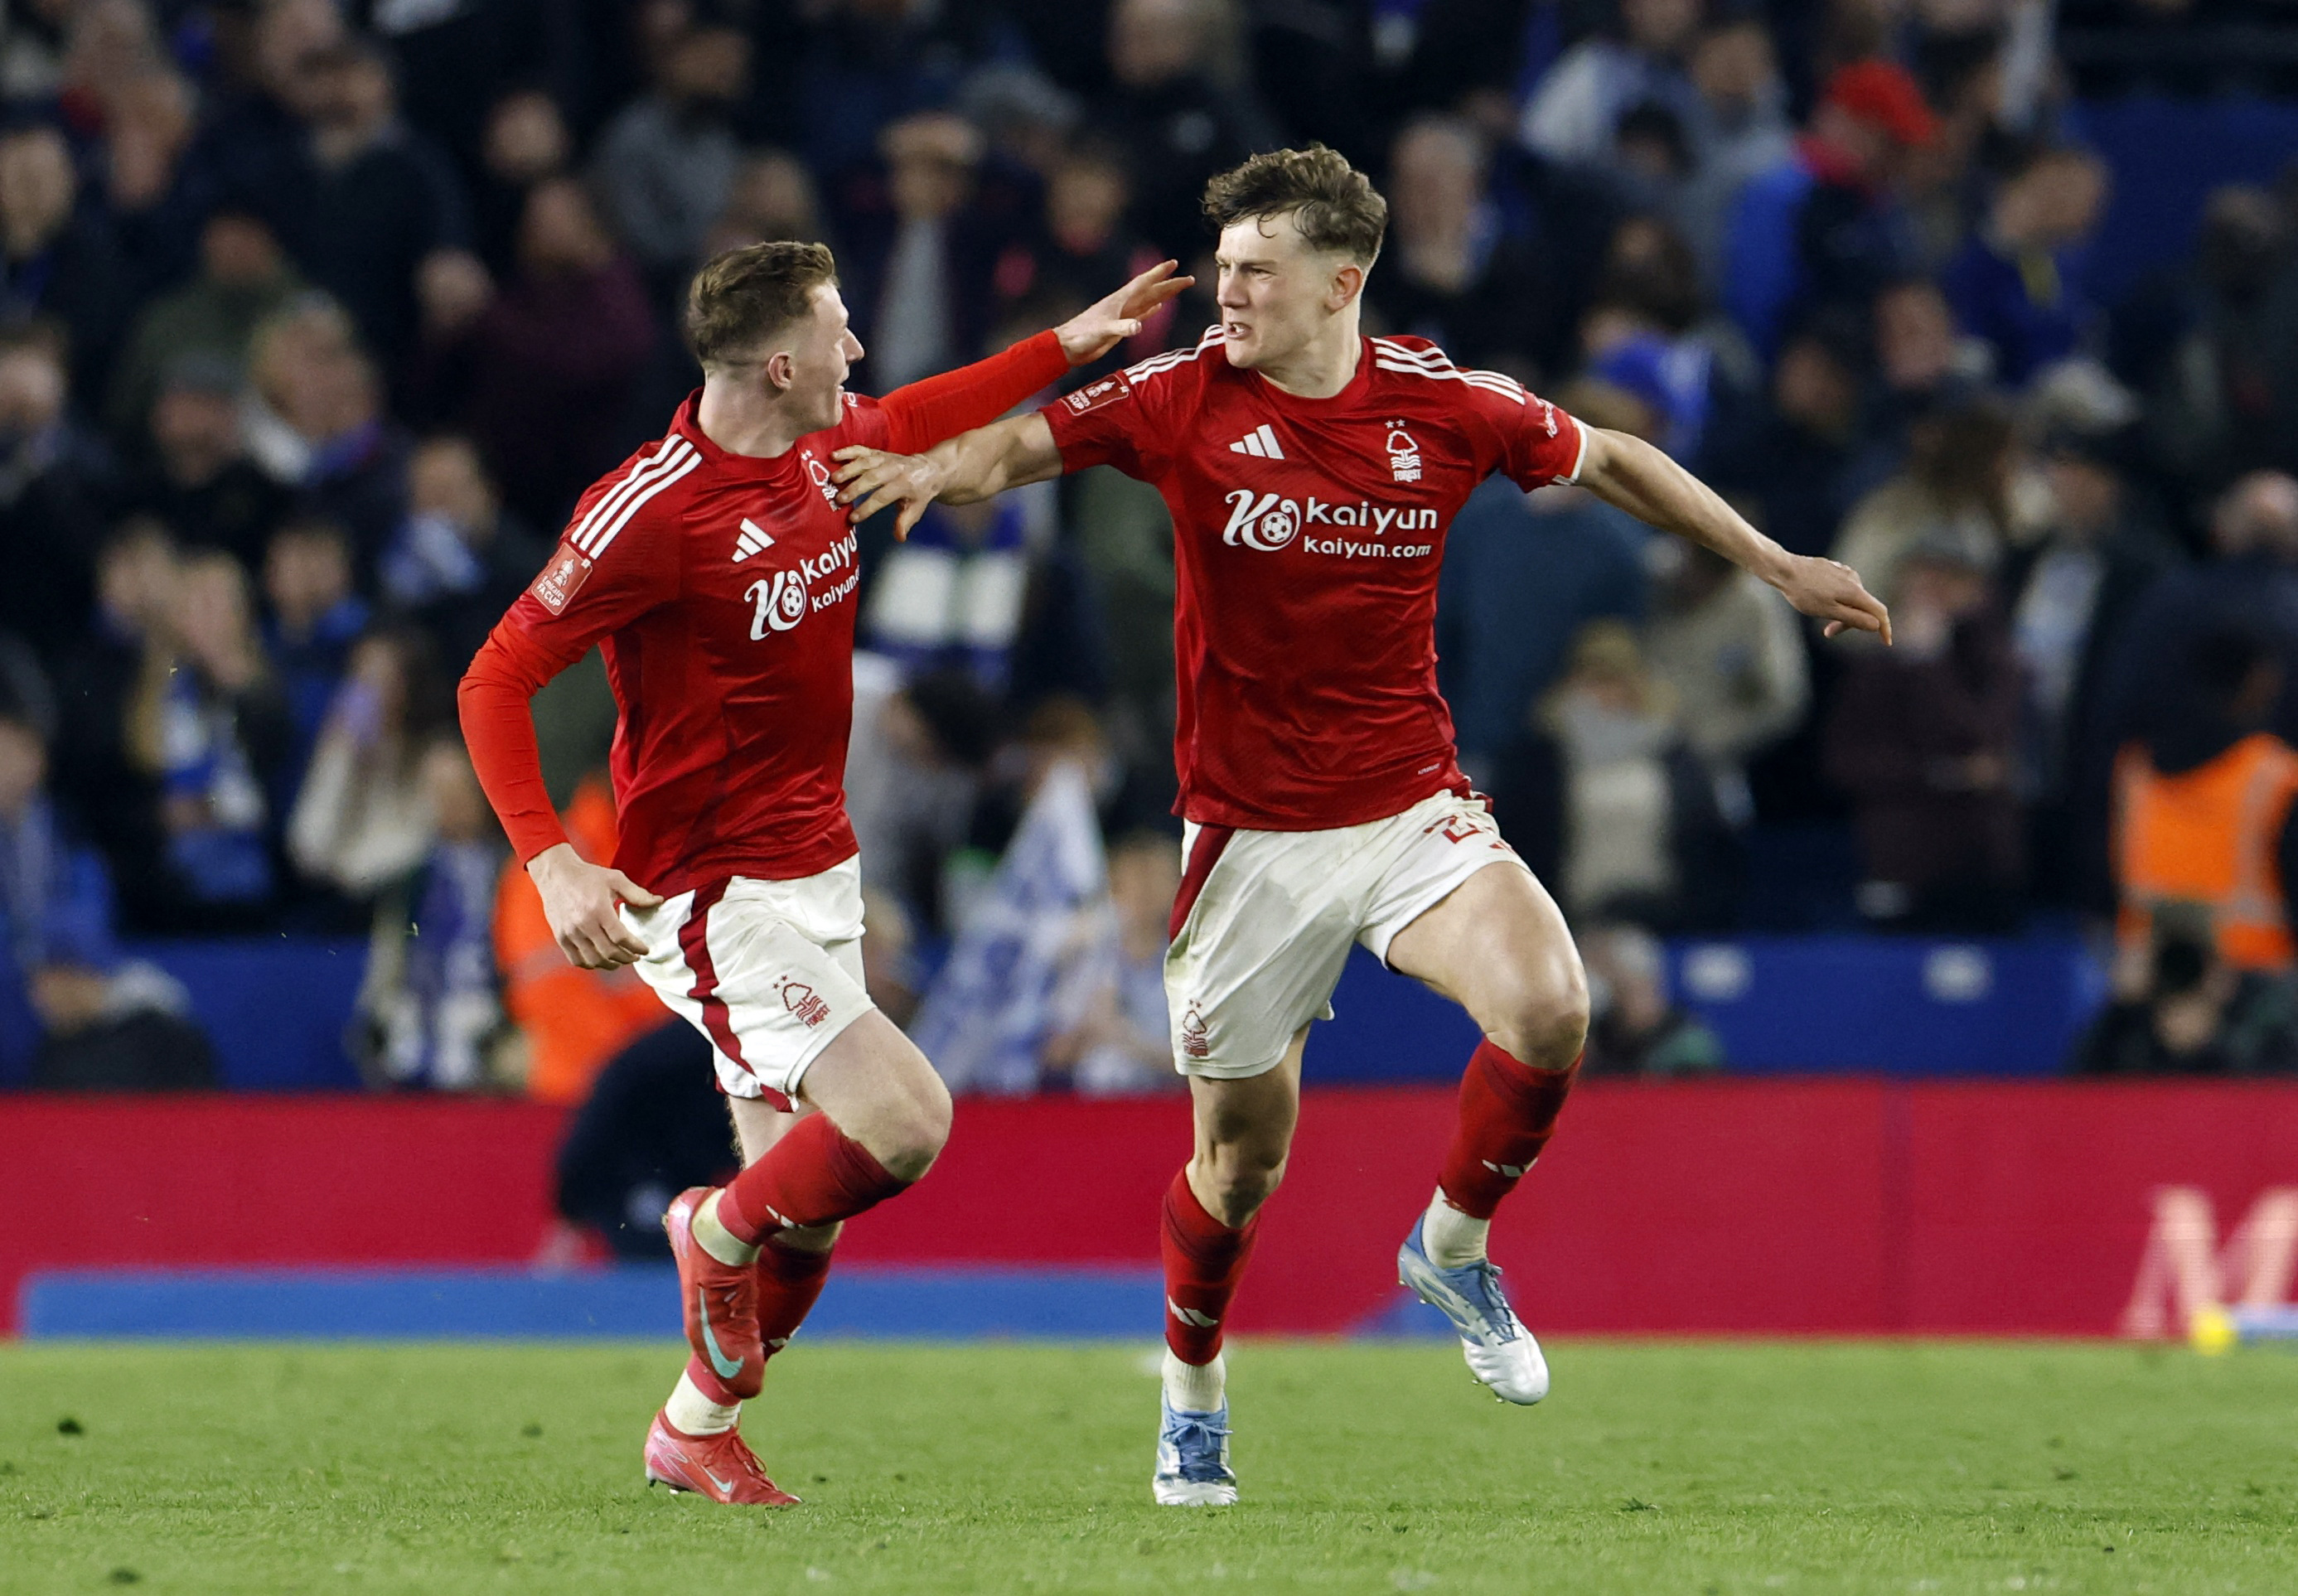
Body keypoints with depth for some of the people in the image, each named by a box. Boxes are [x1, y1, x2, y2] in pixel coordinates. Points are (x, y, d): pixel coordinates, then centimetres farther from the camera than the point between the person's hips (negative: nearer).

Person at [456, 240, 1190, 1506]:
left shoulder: (824, 454, 4)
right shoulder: (649, 511, -20)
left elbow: (909, 423, 30)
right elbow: (494, 680, -16)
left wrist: (1072, 344, 32)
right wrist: (552, 863, -26)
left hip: (816, 872, 8)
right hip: (711, 899, -8)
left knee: (802, 1217, 9)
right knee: (906, 1123, -21)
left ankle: (695, 1430, 31)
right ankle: (722, 1228, 8)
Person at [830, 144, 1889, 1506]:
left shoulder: (1443, 406, -4)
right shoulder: (1187, 399, -7)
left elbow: (1607, 460, 11)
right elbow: (1030, 439, -2)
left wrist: (1775, 564, 15)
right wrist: (944, 465, -27)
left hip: (1413, 810, 1)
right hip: (1252, 833, -1)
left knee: (1549, 1010, -25)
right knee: (1244, 1154, 5)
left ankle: (1454, 1246, 4)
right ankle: (1194, 1400, 33)